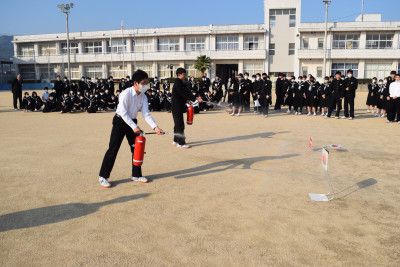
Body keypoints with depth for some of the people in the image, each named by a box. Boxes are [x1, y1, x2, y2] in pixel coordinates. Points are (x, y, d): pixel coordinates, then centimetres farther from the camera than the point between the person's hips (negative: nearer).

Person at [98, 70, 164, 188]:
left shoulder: (143, 97, -3)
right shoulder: (126, 94, -21)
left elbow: (146, 114, -8)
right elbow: (124, 113, -22)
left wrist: (155, 127, -21)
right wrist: (134, 127, -25)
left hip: (132, 122, 7)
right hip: (120, 121, -6)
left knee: (136, 148, 8)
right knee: (113, 149, -6)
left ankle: (136, 175, 22)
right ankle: (103, 177, 4)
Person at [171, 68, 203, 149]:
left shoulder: (180, 83, 14)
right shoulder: (178, 83, -17)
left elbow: (184, 93, 19)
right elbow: (184, 93, -24)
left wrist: (187, 100, 0)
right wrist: (196, 98, -25)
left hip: (178, 106, 10)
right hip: (177, 106, -10)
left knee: (178, 124, 17)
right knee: (180, 124, -8)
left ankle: (176, 140, 27)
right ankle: (181, 143, -4)